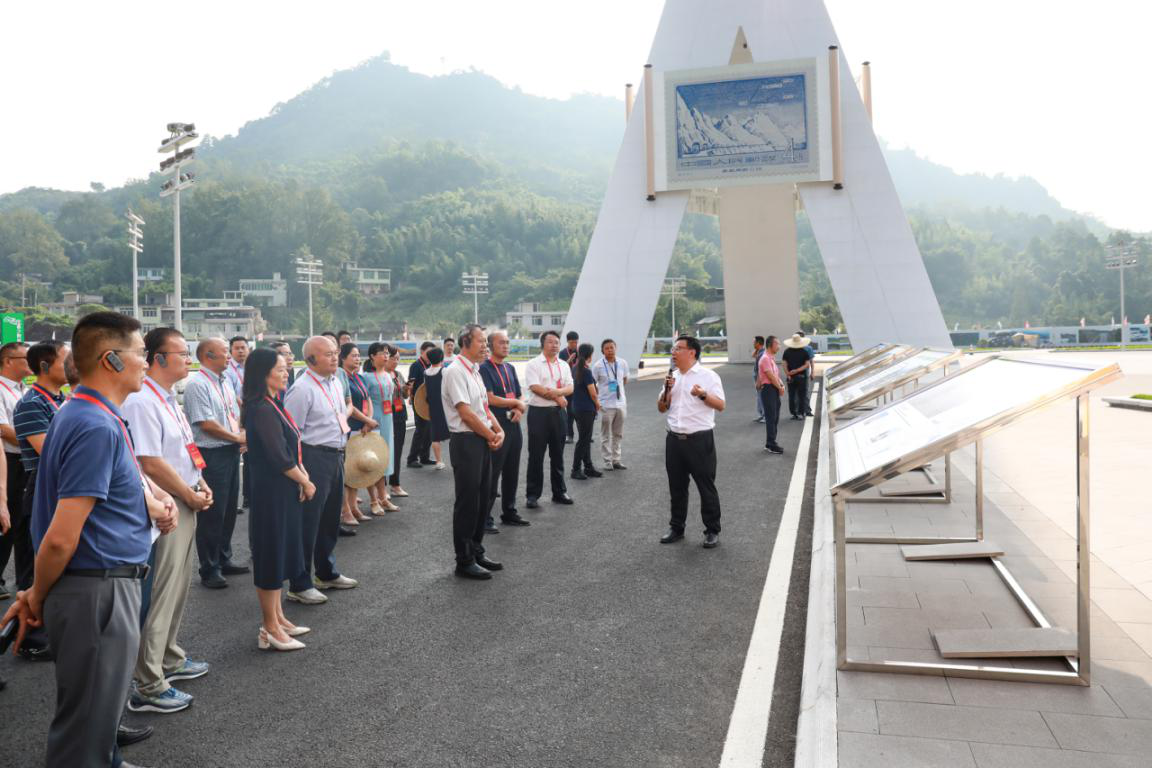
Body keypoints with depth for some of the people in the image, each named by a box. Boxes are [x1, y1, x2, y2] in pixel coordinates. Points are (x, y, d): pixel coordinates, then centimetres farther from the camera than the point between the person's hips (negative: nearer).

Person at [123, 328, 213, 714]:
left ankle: (169, 659, 36)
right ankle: (148, 686, 7)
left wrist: (200, 484, 6)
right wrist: (191, 495, -13)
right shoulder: (142, 402, -20)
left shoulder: (169, 399, 12)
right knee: (159, 595, -3)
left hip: (185, 505, 10)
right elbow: (152, 464, -23)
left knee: (177, 589, 20)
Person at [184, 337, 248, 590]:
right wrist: (238, 438, -11)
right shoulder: (197, 384, -14)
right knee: (211, 513, 0)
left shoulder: (225, 382, 14)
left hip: (231, 452, 9)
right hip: (211, 455, -9)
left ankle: (224, 560, 31)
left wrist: (242, 436, 0)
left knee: (229, 509, 17)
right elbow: (206, 424, -18)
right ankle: (209, 570, 11)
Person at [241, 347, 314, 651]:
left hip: (285, 491, 10)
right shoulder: (261, 410, -19)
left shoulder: (273, 405, 11)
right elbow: (279, 457, -22)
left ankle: (277, 617, 29)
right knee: (272, 554, 0)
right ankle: (270, 629, 10)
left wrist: (303, 475, -2)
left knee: (281, 552, 17)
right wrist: (306, 482, -9)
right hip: (272, 492, -10)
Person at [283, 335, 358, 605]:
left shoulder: (336, 383, 11)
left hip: (336, 455, 9)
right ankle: (300, 585, 11)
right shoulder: (302, 389, -17)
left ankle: (327, 573, 37)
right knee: (308, 522, -1)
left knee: (331, 519, 20)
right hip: (314, 458, -9)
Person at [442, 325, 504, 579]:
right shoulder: (455, 371, -14)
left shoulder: (474, 371, 15)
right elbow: (466, 413, -18)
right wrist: (491, 436, -10)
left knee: (483, 499, 16)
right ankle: (464, 561, 10)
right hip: (466, 442, -9)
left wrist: (499, 431, 3)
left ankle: (476, 551, 29)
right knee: (468, 502, -1)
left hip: (484, 441, 9)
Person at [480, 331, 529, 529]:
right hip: (496, 426, -7)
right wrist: (517, 403, -5)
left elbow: (520, 395, 17)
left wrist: (519, 410, -5)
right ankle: (485, 518, 6)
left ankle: (509, 512, 26)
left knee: (512, 472, 14)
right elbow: (490, 399, -16)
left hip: (514, 425, 7)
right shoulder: (485, 368, -9)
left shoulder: (510, 368, 15)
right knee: (492, 474, -3)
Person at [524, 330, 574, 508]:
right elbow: (536, 388, -15)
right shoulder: (534, 364, -5)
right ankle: (533, 495, 8)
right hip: (539, 412, -5)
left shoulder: (564, 365, 12)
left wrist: (554, 391, -16)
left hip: (558, 412, 5)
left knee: (558, 454, 13)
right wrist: (558, 397, -10)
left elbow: (570, 388, 3)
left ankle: (559, 492, 23)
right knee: (536, 455, 0)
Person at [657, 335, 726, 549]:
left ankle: (712, 531, 15)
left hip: (700, 440, -5)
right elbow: (661, 408, 13)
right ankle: (676, 528, 26)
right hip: (674, 439, 5)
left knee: (706, 487, 3)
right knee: (676, 487, 13)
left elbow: (720, 406, -7)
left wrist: (703, 395, -24)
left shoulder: (708, 376, -5)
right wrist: (667, 390, -4)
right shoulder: (672, 377, 11)